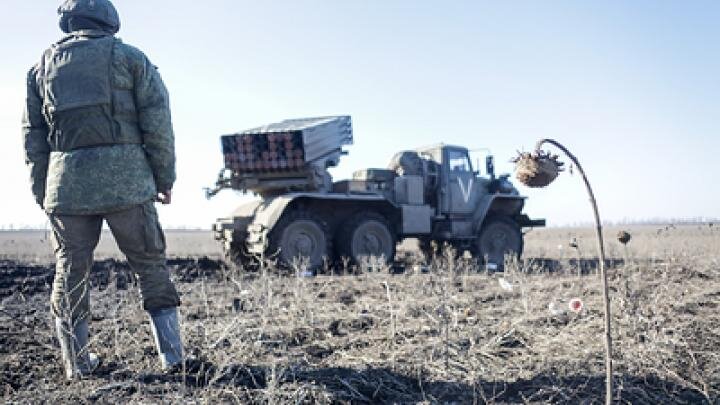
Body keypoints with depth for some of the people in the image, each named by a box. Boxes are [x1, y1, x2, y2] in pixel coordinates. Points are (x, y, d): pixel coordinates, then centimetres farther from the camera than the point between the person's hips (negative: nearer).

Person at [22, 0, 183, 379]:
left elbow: (33, 136, 13)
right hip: (126, 178, -2)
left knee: (70, 273, 12)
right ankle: (172, 356, 7)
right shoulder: (130, 57, 8)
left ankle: (77, 362, 16)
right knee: (150, 265, 7)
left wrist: (42, 193, 16)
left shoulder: (43, 66, 17)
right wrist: (164, 178, 4)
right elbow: (157, 121, -1)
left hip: (67, 183, 2)